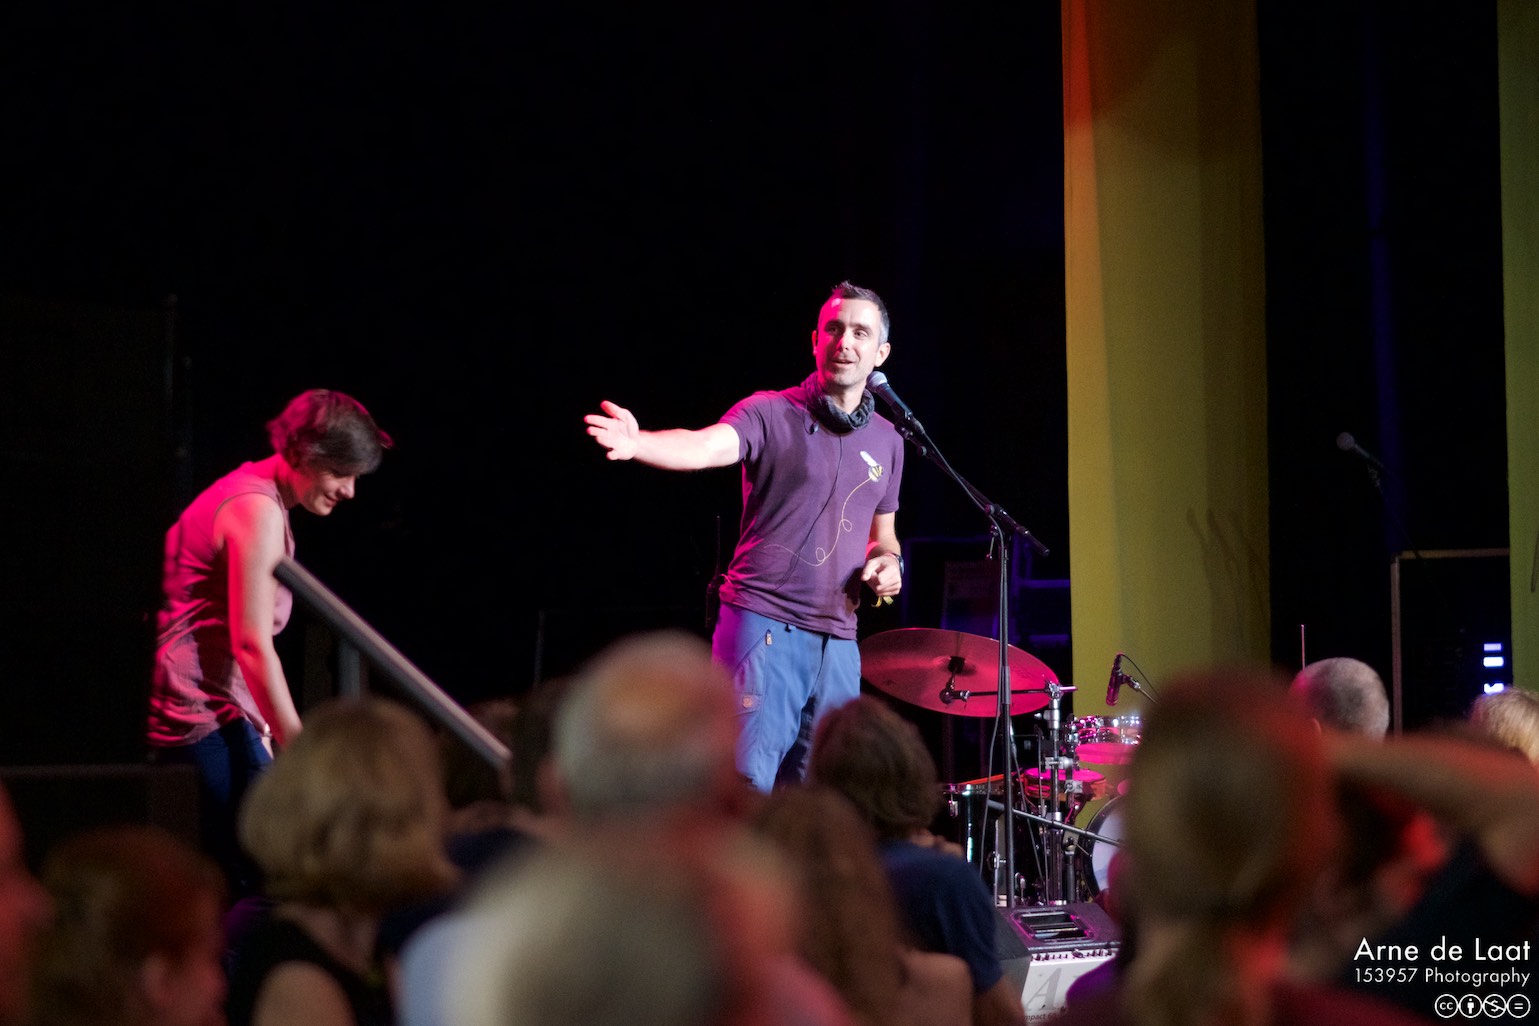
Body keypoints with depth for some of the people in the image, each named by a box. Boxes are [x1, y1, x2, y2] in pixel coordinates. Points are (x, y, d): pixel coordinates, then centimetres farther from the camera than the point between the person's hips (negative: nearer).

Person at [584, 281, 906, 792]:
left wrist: (888, 561, 3)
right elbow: (705, 446, -24)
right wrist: (638, 444, -45)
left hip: (838, 639, 6)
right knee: (745, 783, -16)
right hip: (763, 622, -5)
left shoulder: (886, 440, 13)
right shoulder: (772, 414, -4)